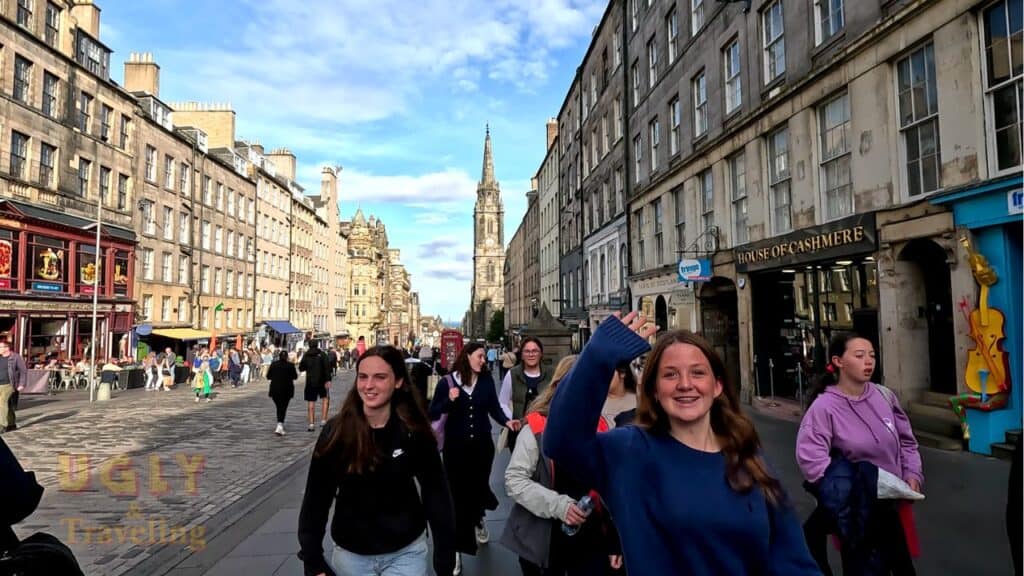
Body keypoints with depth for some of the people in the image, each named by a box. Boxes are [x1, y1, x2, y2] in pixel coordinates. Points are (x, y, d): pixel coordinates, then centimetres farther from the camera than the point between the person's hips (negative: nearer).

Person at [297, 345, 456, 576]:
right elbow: (316, 498, -7)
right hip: (350, 554, 1)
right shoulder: (336, 431, -13)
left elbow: (437, 496, -10)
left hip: (406, 552, -1)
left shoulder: (414, 432, -14)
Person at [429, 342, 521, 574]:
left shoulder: (486, 380, -1)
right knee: (457, 495, 3)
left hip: (482, 444, 3)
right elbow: (432, 414, -9)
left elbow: (494, 407, -4)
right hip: (456, 447, -2)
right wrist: (449, 401, -25)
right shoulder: (447, 382, -9)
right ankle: (457, 549, 18)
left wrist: (506, 421, -23)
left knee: (479, 487, 16)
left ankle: (478, 520, 51)